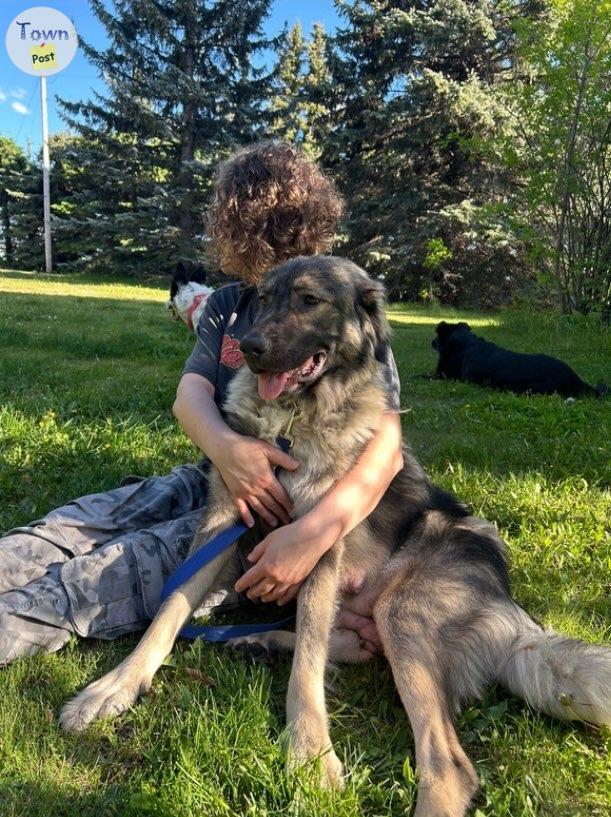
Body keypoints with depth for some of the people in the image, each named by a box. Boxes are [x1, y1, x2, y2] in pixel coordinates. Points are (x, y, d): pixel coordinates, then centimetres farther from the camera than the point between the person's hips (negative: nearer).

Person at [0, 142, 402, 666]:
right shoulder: (226, 307, 9)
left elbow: (385, 445, -25)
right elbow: (190, 393, -7)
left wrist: (314, 533, -43)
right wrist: (225, 447, -32)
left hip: (291, 515, -6)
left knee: (124, 565, -27)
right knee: (68, 528, -12)